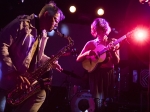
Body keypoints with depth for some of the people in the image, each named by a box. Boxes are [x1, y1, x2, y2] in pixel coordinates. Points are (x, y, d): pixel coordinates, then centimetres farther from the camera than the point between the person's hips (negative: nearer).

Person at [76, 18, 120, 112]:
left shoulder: (113, 42, 5)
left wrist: (113, 51, -19)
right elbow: (78, 59, 3)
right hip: (96, 74, -1)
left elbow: (117, 62, -1)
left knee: (109, 102, 3)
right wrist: (88, 53, -15)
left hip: (109, 74, 1)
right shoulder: (91, 43, 6)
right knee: (98, 103, -12)